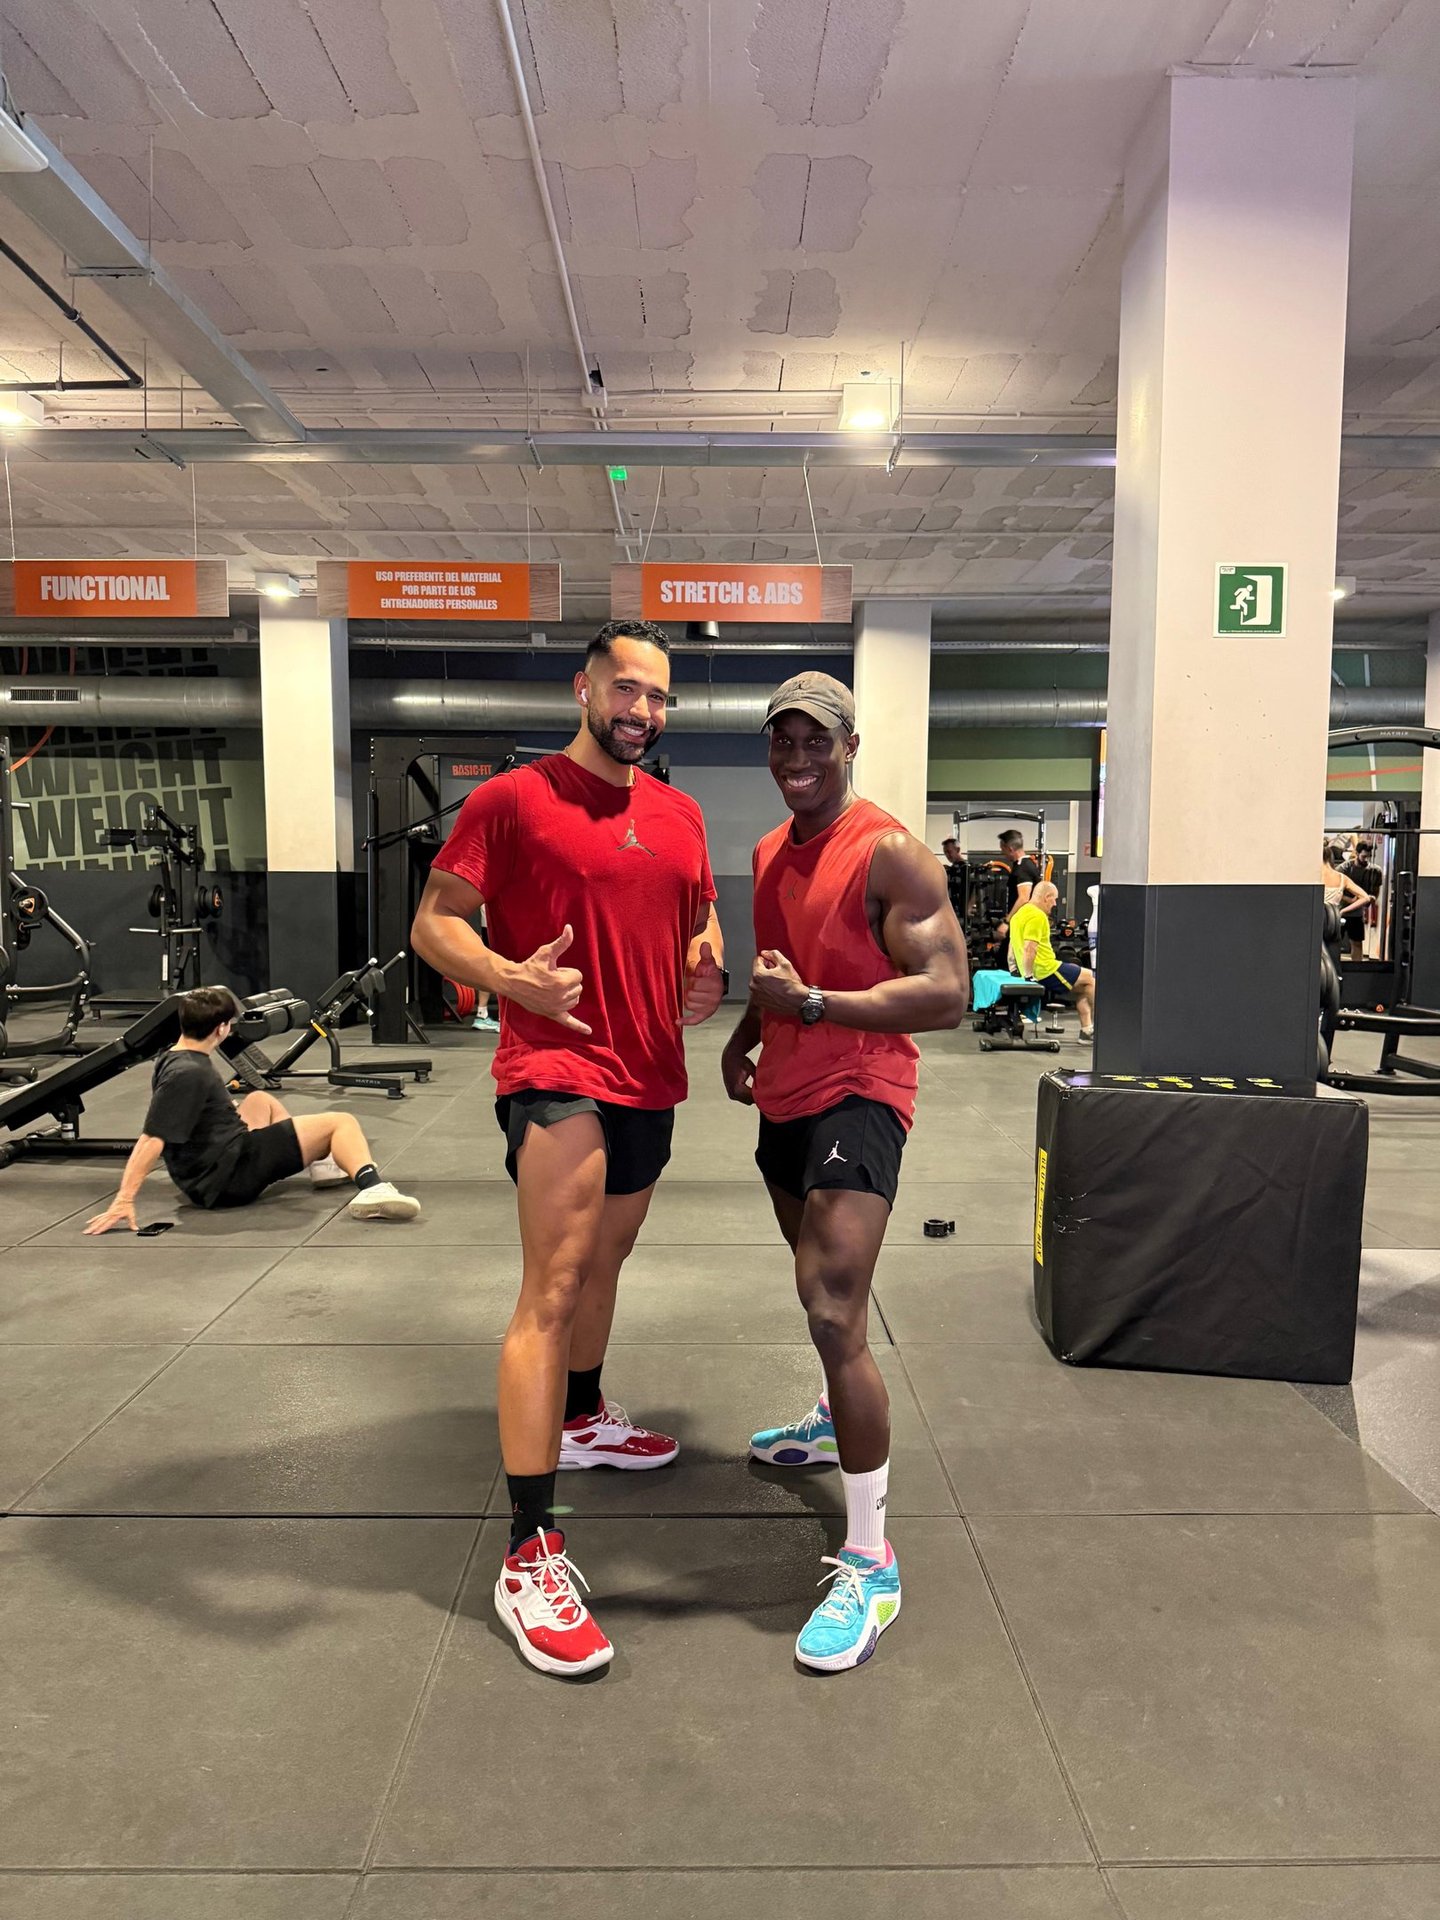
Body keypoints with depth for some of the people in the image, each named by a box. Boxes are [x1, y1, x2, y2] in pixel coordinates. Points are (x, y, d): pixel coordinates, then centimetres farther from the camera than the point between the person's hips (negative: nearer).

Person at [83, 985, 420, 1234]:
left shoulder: (176, 1060, 9)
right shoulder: (187, 1074, -21)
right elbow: (151, 1140, -28)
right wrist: (124, 1201, -31)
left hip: (221, 1159, 10)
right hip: (229, 1176, -10)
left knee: (260, 1100, 34)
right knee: (342, 1122, -9)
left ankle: (320, 1162, 28)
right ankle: (371, 1188, -34)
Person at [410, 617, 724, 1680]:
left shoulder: (680, 813, 11)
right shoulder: (513, 798, -7)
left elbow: (702, 915, 22)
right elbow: (434, 920, -10)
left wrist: (709, 966, -1)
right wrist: (510, 977, -29)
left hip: (652, 1078, 7)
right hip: (557, 1066, -7)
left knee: (605, 1260, 23)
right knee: (554, 1286, -13)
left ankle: (584, 1419, 47)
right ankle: (530, 1555, -6)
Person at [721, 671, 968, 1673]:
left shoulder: (890, 853, -15)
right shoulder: (769, 852, 11)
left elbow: (948, 993, -21)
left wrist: (812, 1003, -25)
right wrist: (745, 1037, 9)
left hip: (858, 1097, -8)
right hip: (786, 1098, 9)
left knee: (835, 1314, -17)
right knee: (820, 1280, 27)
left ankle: (871, 1565, -5)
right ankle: (837, 1418, 54)